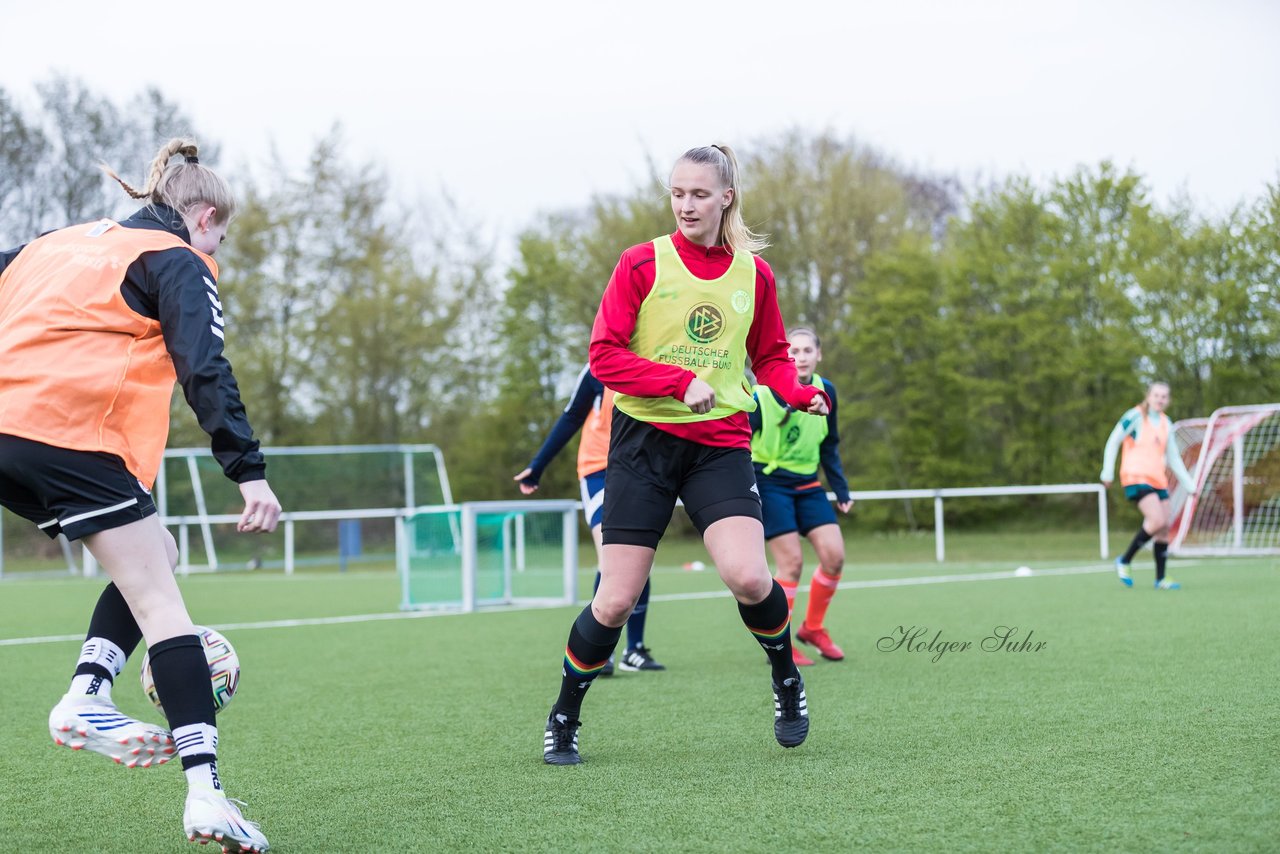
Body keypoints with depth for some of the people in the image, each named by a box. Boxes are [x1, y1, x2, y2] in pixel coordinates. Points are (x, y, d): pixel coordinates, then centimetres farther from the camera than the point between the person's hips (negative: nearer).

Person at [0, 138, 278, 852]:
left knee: (156, 553, 20)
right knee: (160, 603, -5)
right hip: (70, 434, -7)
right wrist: (250, 473, -13)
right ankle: (204, 790, -15)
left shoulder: (63, 241, 26)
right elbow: (205, 370, -8)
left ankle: (87, 695, 2)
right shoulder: (178, 262, 5)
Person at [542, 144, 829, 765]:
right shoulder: (642, 264, -3)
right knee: (616, 600, -4)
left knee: (747, 576, -20)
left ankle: (787, 678, 11)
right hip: (643, 439, -1)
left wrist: (801, 394, -3)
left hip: (721, 443, 1)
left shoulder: (754, 274, 6)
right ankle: (563, 719, 18)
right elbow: (604, 355, -7)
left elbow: (770, 357, 18)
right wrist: (682, 381, -18)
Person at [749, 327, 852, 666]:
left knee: (834, 555, -4)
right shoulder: (763, 394, -16)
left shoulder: (825, 391, 0)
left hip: (807, 484, 5)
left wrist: (841, 489, 11)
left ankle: (813, 627, 18)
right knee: (791, 561, -11)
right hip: (769, 483, -5)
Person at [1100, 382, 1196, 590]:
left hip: (1158, 479, 7)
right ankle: (1124, 561, -7)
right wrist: (1107, 473, -6)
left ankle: (1160, 578, 10)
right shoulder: (1135, 416, -6)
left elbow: (1173, 458, 21)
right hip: (1135, 477, -7)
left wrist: (1189, 485, 19)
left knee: (1164, 528, 1)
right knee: (1157, 520, -22)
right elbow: (1113, 442, -3)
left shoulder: (1166, 423, 14)